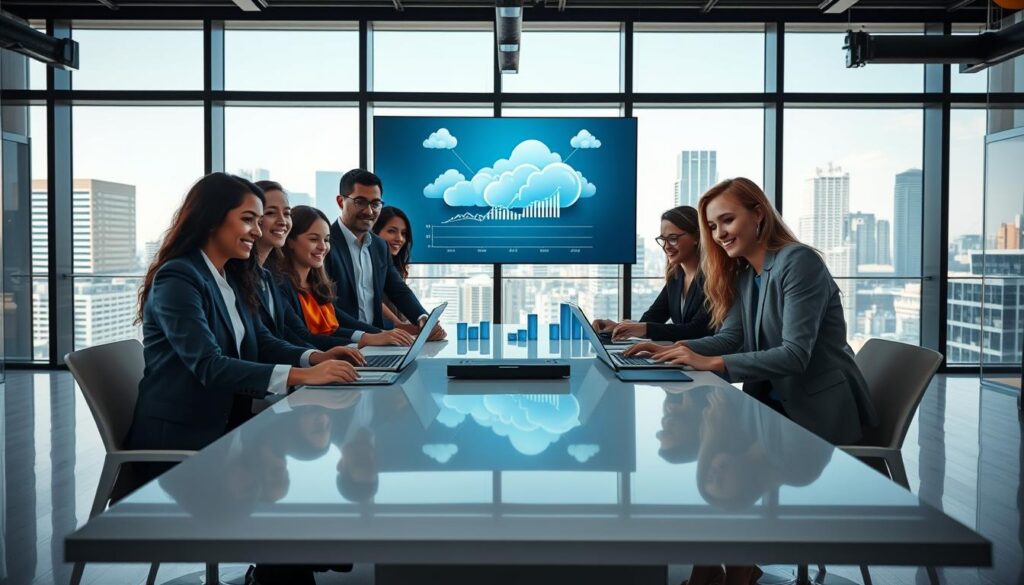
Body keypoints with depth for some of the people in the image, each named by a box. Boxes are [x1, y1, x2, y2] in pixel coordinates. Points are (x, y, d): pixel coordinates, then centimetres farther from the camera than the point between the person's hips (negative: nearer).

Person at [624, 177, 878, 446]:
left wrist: (711, 362, -29)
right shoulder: (743, 273, 10)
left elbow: (794, 355, -24)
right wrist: (675, 350, -14)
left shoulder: (799, 261, -16)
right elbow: (730, 337, 2)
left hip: (821, 412, -7)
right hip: (771, 402, 7)